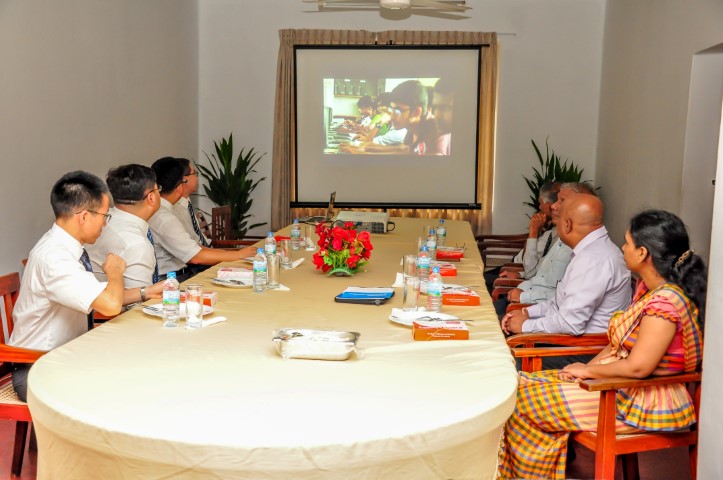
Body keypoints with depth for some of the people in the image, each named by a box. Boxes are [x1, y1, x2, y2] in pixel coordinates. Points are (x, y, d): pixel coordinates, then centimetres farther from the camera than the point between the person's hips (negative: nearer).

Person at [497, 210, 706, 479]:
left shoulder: (665, 301, -25)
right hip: (624, 385, 10)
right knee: (522, 385, 3)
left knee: (524, 400, -7)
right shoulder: (648, 287, 6)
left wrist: (588, 370, -14)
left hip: (644, 404, -10)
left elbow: (638, 367, -29)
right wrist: (587, 368, -1)